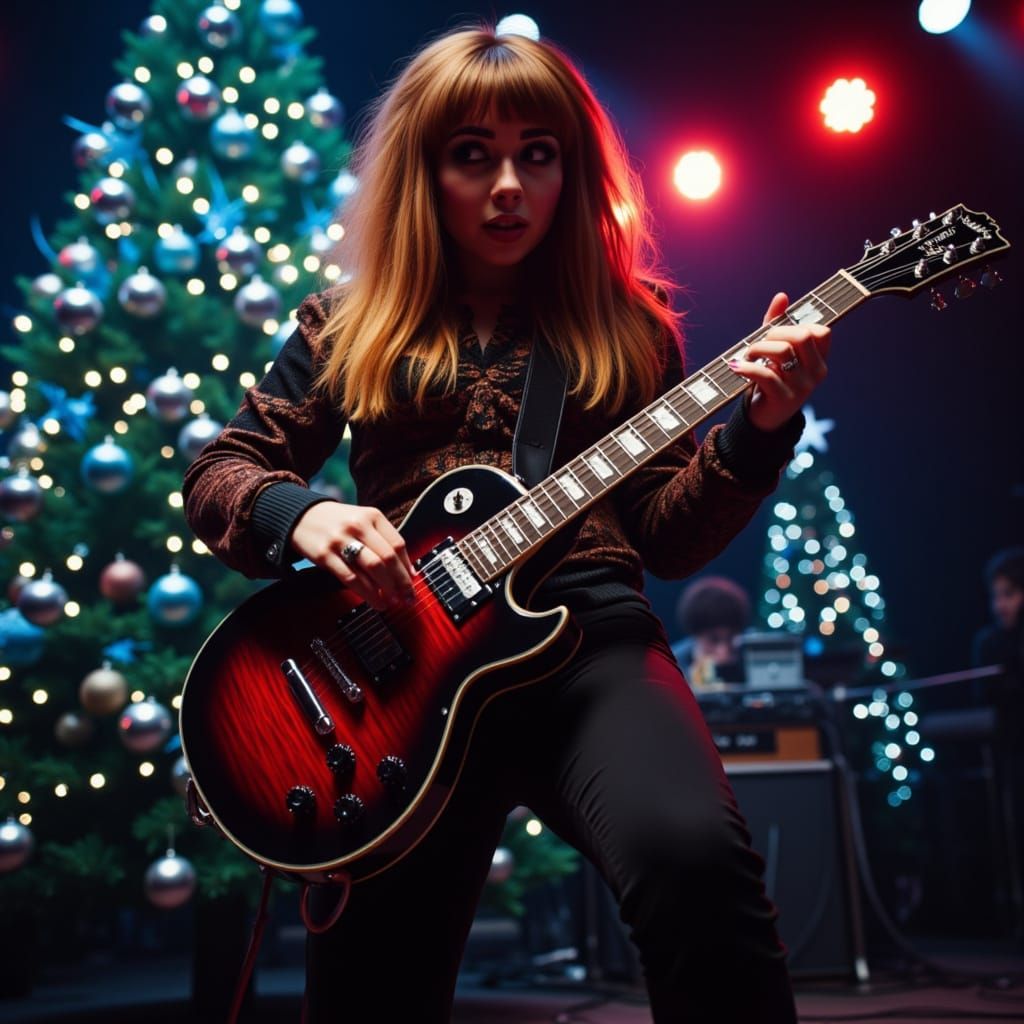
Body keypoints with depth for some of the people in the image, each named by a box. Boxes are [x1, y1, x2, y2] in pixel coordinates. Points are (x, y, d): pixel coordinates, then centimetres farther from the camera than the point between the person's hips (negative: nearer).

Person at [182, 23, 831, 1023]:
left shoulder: (625, 323, 13)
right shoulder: (352, 323, 13)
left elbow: (665, 534, 10)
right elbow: (217, 472, 12)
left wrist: (759, 428, -8)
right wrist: (304, 514, -10)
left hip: (587, 638, 0)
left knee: (693, 851, -33)